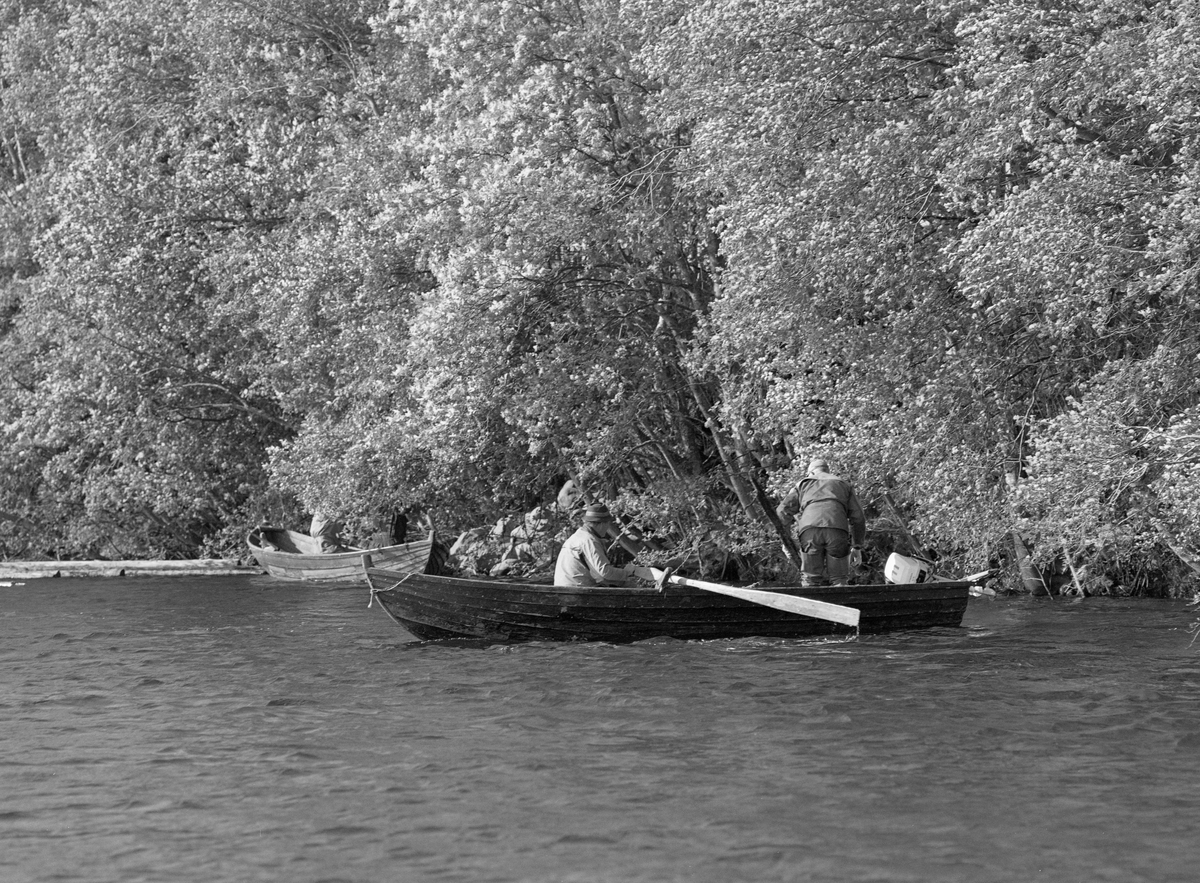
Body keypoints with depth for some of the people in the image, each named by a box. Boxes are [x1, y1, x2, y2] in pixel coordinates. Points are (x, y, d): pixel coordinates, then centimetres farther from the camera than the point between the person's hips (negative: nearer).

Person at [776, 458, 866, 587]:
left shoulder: (803, 483, 29)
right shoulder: (843, 484, 31)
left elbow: (783, 510, 16)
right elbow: (857, 517, 23)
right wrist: (857, 546, 31)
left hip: (810, 529, 0)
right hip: (837, 530, 0)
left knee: (810, 579, 6)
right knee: (839, 578, 7)